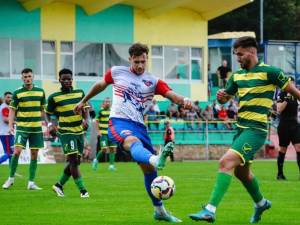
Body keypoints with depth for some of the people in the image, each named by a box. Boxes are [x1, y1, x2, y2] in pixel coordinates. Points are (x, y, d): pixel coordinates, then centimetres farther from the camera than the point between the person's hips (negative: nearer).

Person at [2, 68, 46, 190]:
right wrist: (10, 125, -10)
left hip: (36, 128, 3)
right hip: (22, 127, -3)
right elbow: (12, 110, 1)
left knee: (34, 155, 3)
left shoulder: (40, 92, 7)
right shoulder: (17, 93, -1)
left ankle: (31, 183, 8)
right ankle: (11, 178, 3)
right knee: (17, 151, -14)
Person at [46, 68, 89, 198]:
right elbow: (48, 113, 7)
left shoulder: (80, 93, 6)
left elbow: (85, 109, 11)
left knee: (75, 162, 10)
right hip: (66, 132, -5)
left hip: (79, 131, 5)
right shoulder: (54, 97, -3)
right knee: (73, 160, -15)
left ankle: (59, 185, 27)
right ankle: (82, 190, -13)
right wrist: (50, 124, -11)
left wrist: (86, 119, -8)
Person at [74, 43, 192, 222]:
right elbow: (101, 85, 26)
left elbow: (171, 95, -8)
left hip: (139, 126, 4)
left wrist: (183, 100, -30)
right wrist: (84, 101, 37)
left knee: (149, 169, 5)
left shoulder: (153, 81, 8)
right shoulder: (116, 72, 8)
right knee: (133, 142, -38)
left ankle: (159, 210, 20)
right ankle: (157, 160, -73)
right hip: (118, 122, -4)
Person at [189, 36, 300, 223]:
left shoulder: (268, 72, -9)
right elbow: (225, 98, 20)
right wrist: (221, 96, -3)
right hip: (241, 128, 9)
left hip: (256, 130, -8)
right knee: (241, 171, 22)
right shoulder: (237, 76, 11)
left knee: (226, 162, -23)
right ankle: (261, 203, 48)